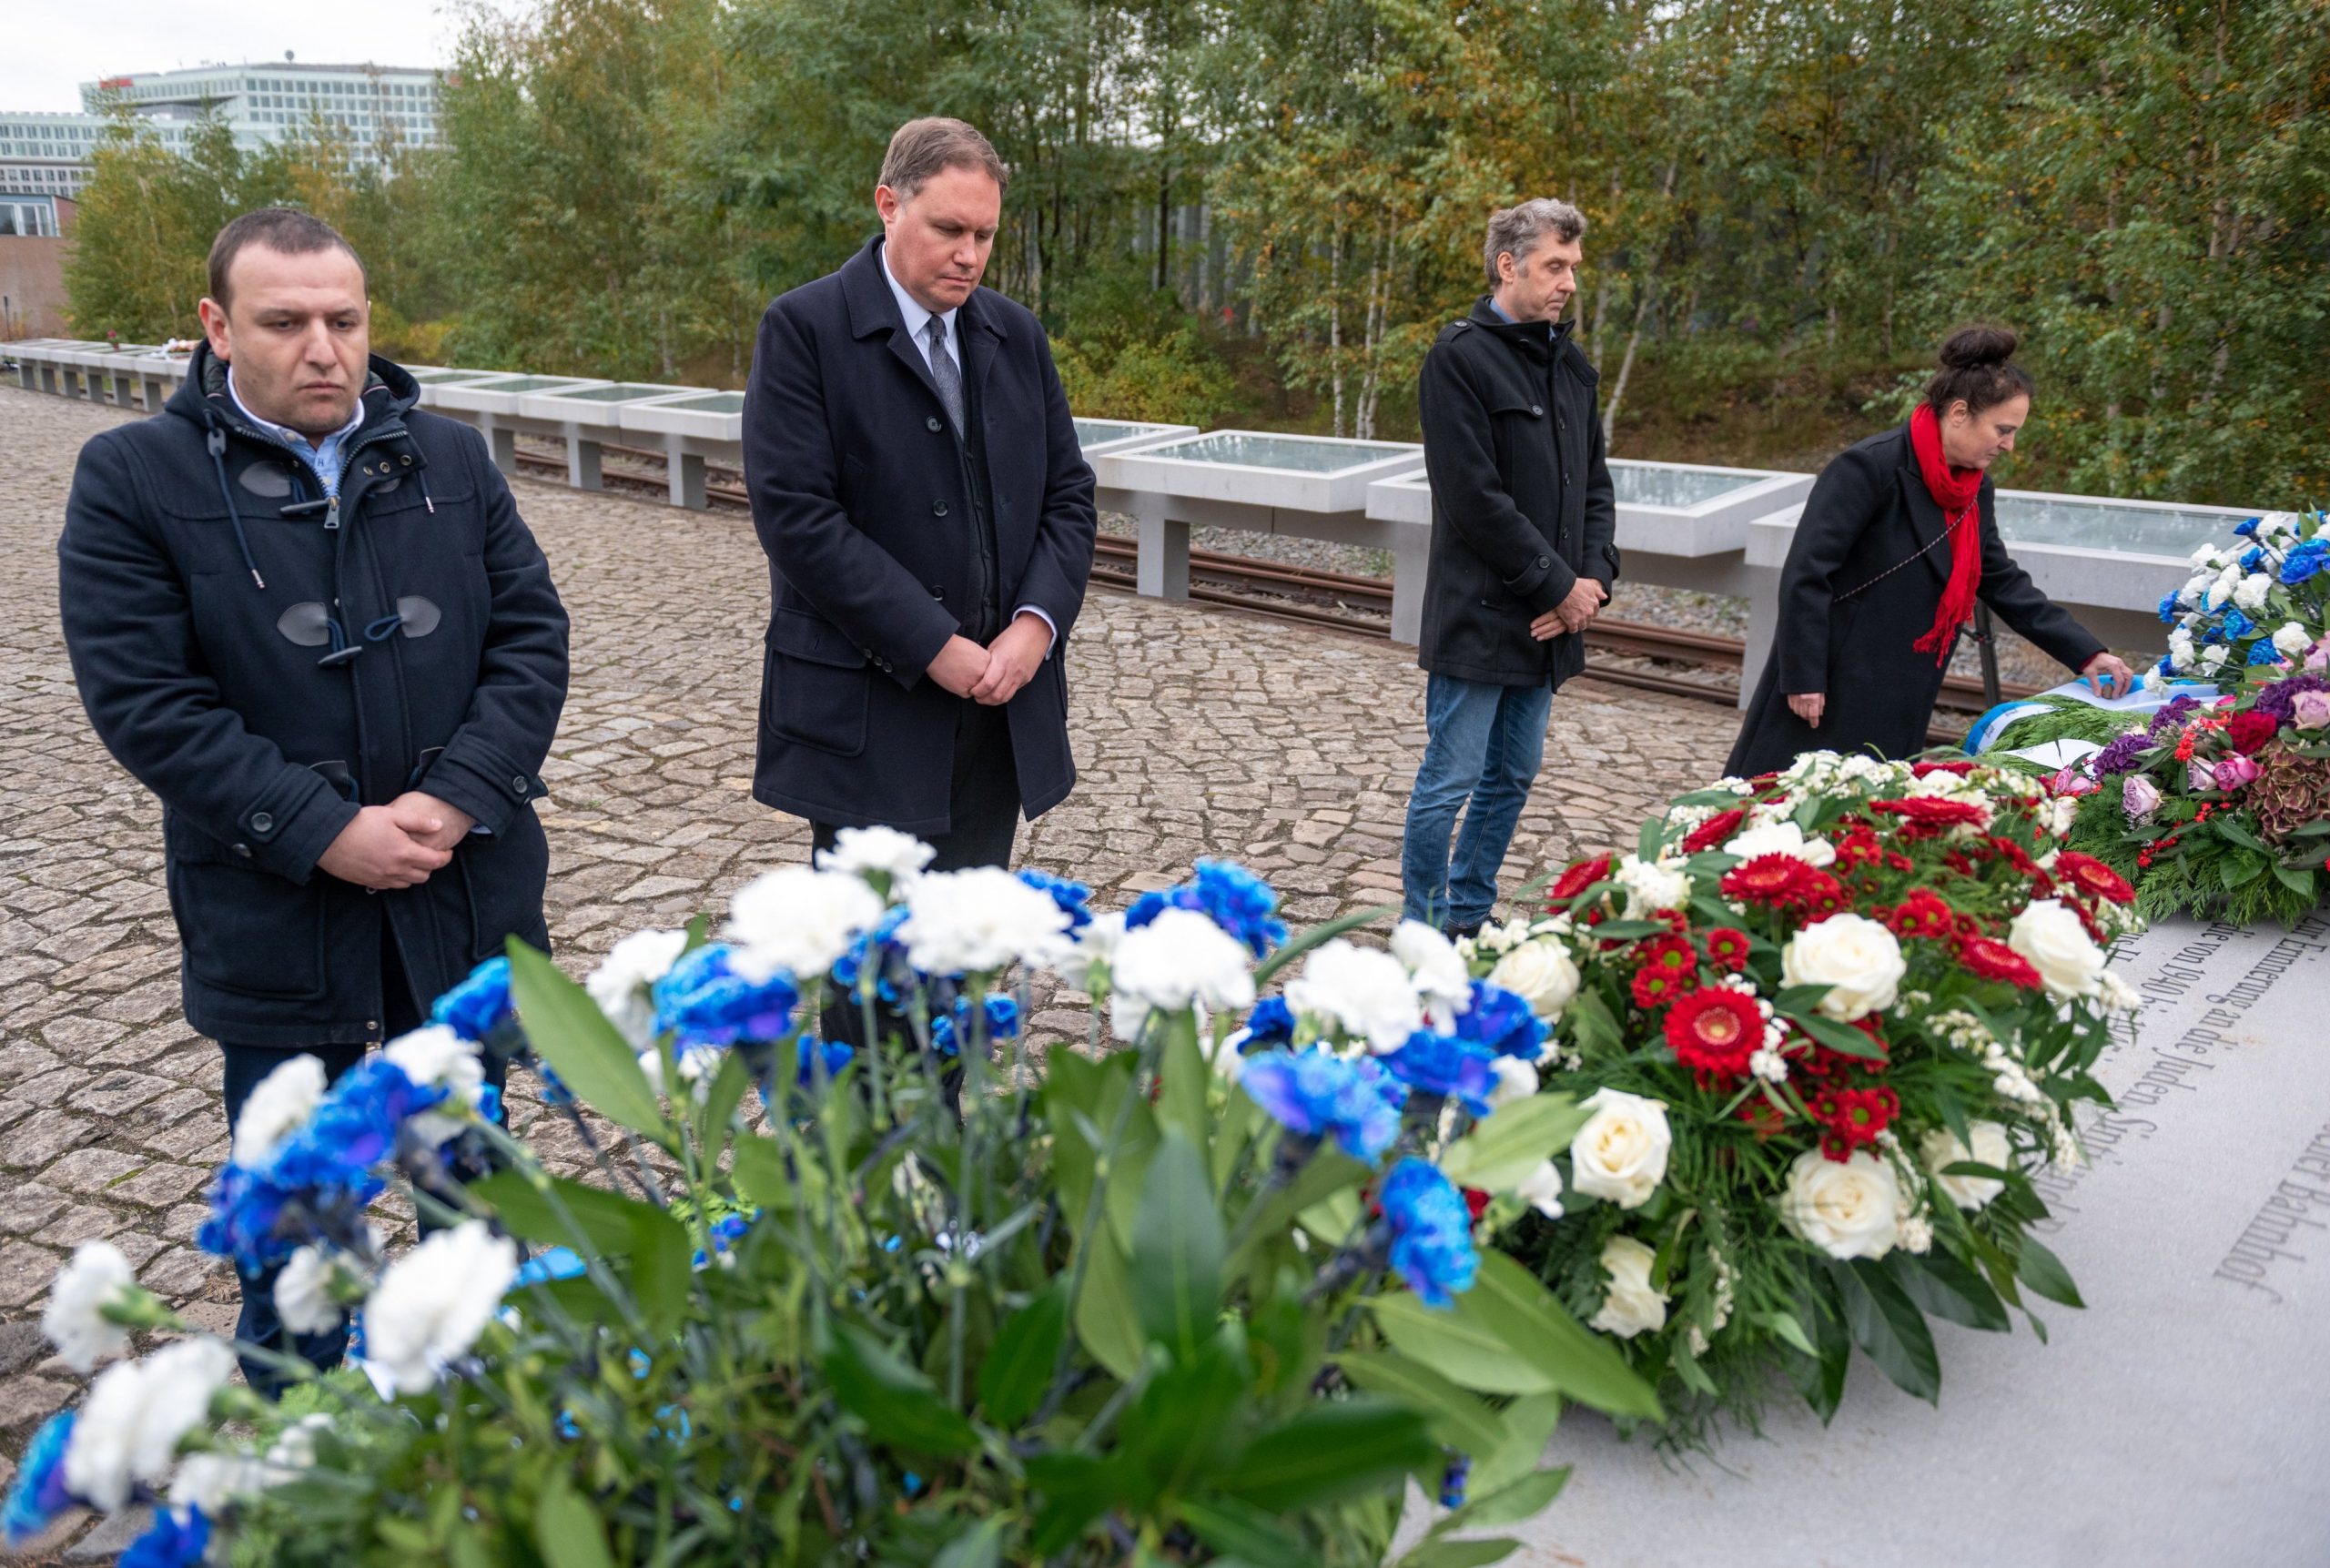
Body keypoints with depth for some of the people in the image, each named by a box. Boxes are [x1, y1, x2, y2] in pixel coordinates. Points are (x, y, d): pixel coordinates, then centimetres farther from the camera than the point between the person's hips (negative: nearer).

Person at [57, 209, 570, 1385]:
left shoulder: (450, 459, 5)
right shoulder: (132, 480, -5)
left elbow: (532, 634, 0)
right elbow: (143, 700, -11)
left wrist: (457, 798, -13)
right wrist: (322, 833, -18)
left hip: (465, 900, 3)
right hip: (277, 923, -2)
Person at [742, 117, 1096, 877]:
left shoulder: (1016, 334, 11)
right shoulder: (803, 328, -7)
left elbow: (1069, 494, 11)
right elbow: (796, 515, -15)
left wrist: (1037, 623, -7)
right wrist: (933, 646, -16)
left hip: (1001, 704, 5)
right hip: (869, 715, -5)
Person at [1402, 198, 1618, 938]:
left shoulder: (1569, 364, 13)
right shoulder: (1459, 358, -11)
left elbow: (1594, 483, 16)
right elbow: (1477, 499, -18)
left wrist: (1595, 577, -1)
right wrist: (1560, 586, -13)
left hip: (1549, 621, 8)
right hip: (1478, 618, -8)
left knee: (1513, 778, 15)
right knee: (1450, 782, -1)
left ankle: (1469, 916, 30)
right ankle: (1425, 928, 15)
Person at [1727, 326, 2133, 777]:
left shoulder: (1975, 489, 9)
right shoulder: (1869, 468, -17)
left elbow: (2003, 583, 17)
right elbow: (1804, 573, -19)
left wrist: (2086, 654, 12)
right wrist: (1804, 678, -20)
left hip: (1899, 704, 8)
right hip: (1830, 692, -8)